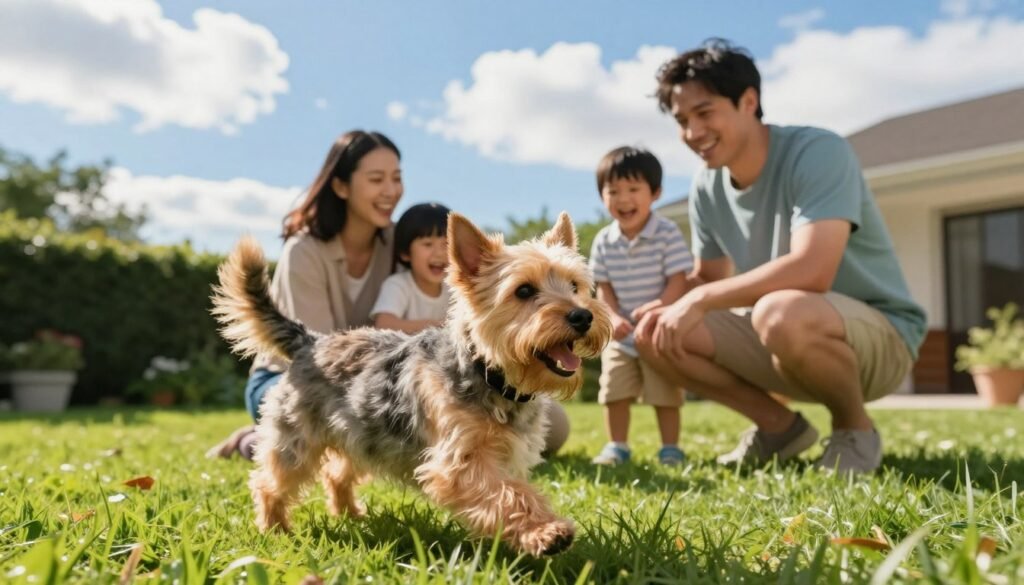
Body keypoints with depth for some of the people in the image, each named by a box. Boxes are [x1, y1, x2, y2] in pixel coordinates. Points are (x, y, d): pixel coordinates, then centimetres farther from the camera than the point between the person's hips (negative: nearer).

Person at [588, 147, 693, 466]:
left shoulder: (668, 234, -14)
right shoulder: (604, 241, -2)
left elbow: (678, 281, -16)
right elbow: (603, 286, 2)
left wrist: (658, 307, -32)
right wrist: (613, 317, -15)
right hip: (621, 336, 4)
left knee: (665, 394, 4)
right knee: (615, 392, 7)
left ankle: (670, 447, 18)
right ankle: (617, 446, 20)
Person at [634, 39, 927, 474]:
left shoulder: (817, 152, -21)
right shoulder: (707, 187, 0)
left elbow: (811, 272, -35)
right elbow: (710, 278, 11)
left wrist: (700, 300, -27)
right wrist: (677, 306, -12)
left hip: (880, 333, -7)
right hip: (781, 336, 7)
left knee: (780, 313, -39)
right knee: (655, 333, -6)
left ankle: (854, 428, -8)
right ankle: (779, 426, 9)